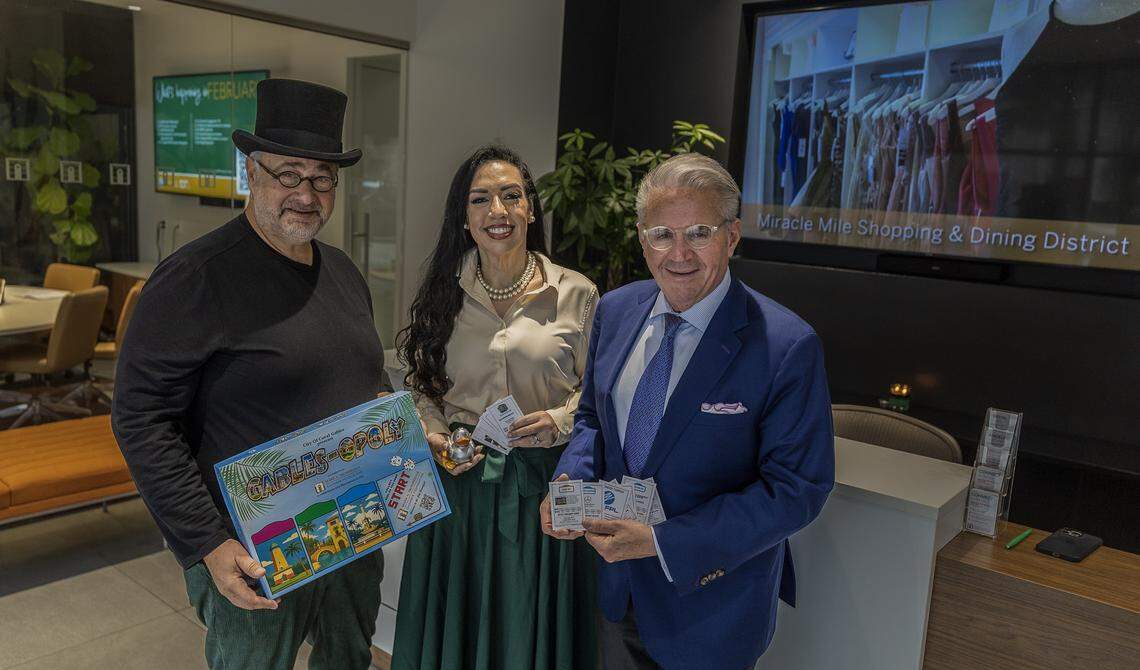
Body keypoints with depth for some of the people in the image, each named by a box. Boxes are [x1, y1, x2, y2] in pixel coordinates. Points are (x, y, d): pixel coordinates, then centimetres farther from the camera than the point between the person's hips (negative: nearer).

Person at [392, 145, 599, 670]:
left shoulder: (576, 294, -6)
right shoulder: (443, 292, 1)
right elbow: (420, 384, 9)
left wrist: (561, 421, -17)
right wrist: (433, 434, -9)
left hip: (541, 483, -1)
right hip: (459, 478, 2)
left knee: (532, 623, 15)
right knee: (457, 620, 18)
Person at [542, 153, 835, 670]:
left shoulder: (787, 347, -22)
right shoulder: (615, 310, -3)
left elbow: (798, 488, -20)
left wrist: (664, 541, -24)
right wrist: (571, 479, -12)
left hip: (711, 600, -5)